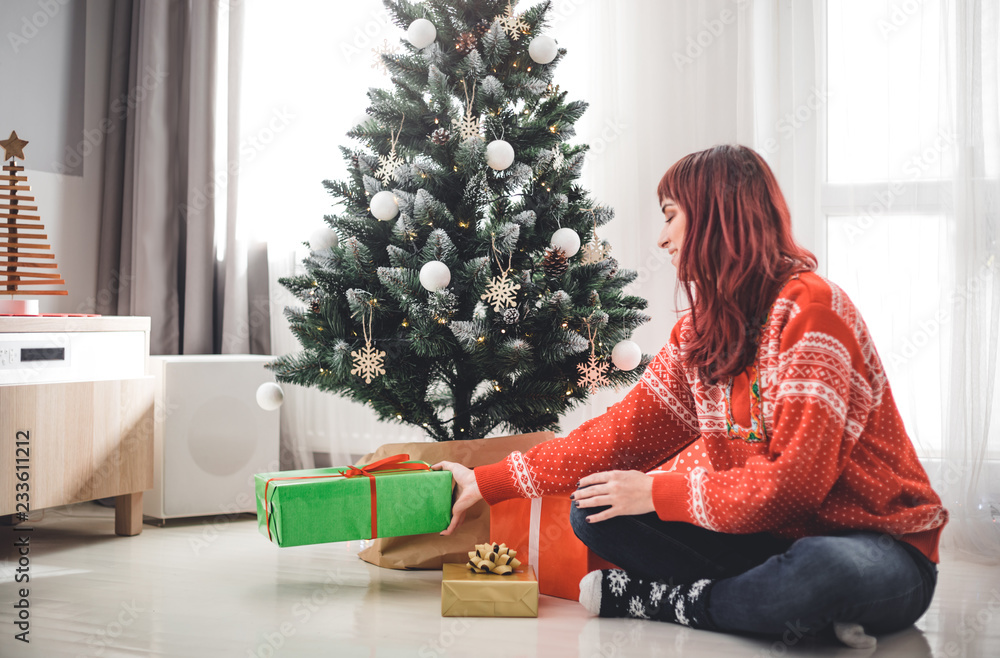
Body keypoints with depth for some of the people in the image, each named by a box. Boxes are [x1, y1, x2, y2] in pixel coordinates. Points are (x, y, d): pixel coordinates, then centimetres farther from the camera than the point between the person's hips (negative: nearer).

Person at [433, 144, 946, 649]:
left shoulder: (809, 308, -19)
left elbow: (794, 481, -24)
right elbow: (621, 433, 4)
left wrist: (656, 492, -15)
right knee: (594, 510, -7)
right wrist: (487, 483, 3)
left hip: (881, 547, -5)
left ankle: (661, 598, -14)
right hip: (773, 537, 6)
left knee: (825, 569, -41)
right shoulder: (698, 330, 5)